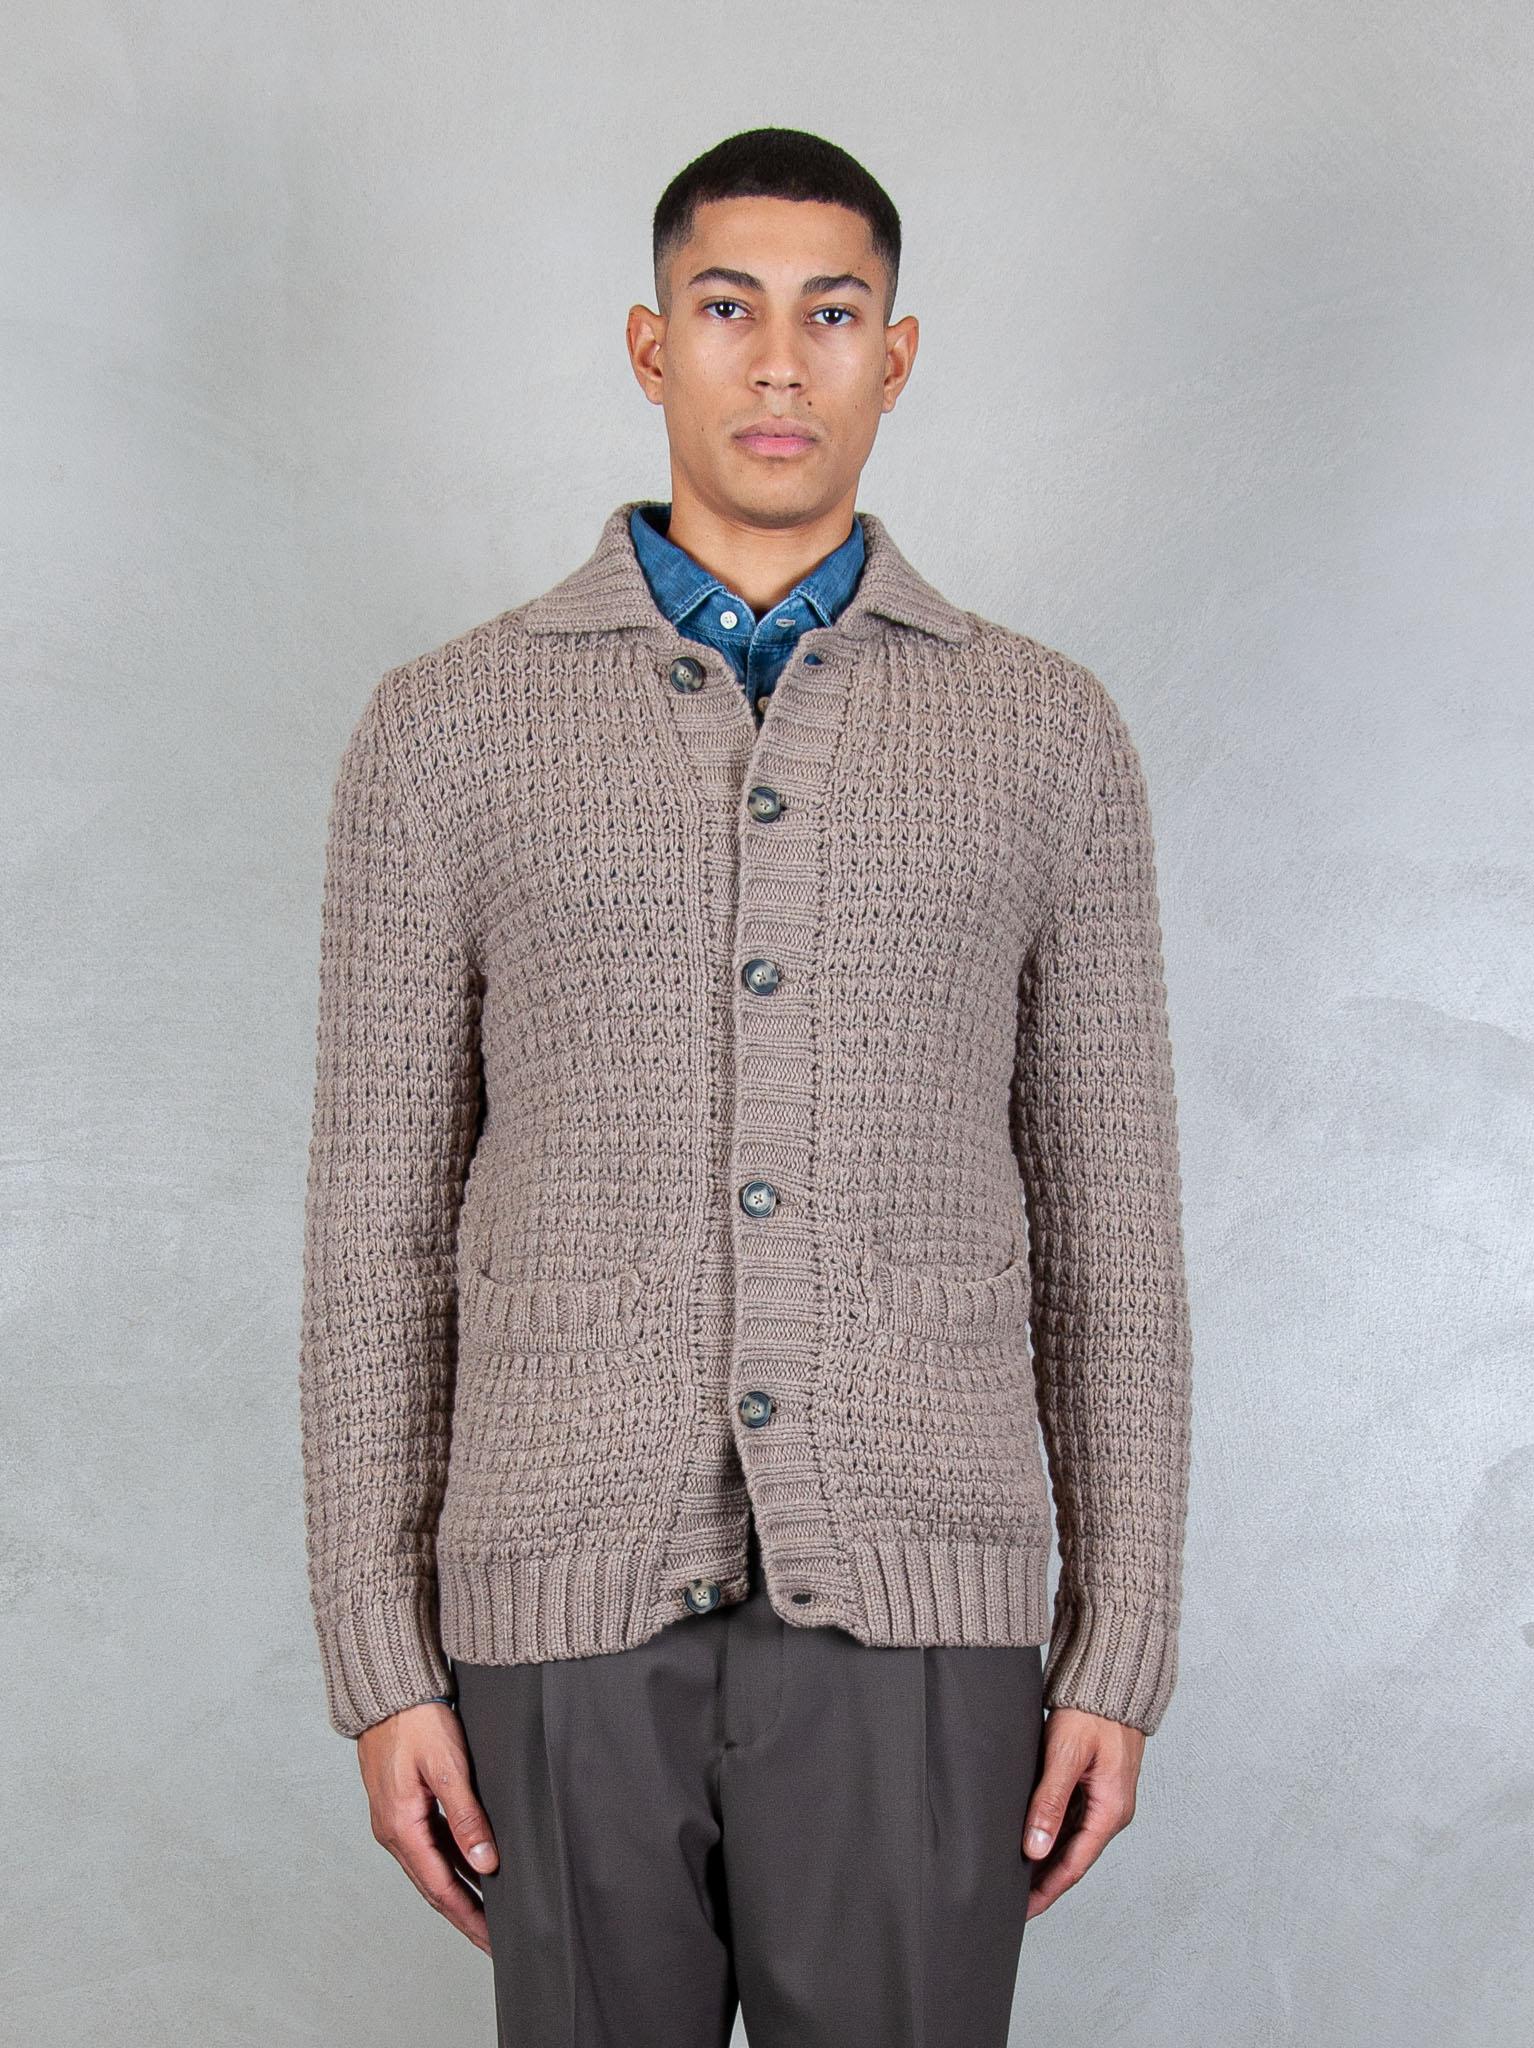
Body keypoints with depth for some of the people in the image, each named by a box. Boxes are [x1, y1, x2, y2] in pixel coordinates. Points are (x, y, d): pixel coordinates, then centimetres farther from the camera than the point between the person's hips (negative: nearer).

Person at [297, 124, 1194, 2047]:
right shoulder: (447, 726, 4)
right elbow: (379, 1221, 4)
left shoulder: (1047, 732, 6)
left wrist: (1120, 1652, 3)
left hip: (918, 1613, 0)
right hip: (568, 1607, 0)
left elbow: (1109, 1220, 7)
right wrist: (381, 1656, 0)